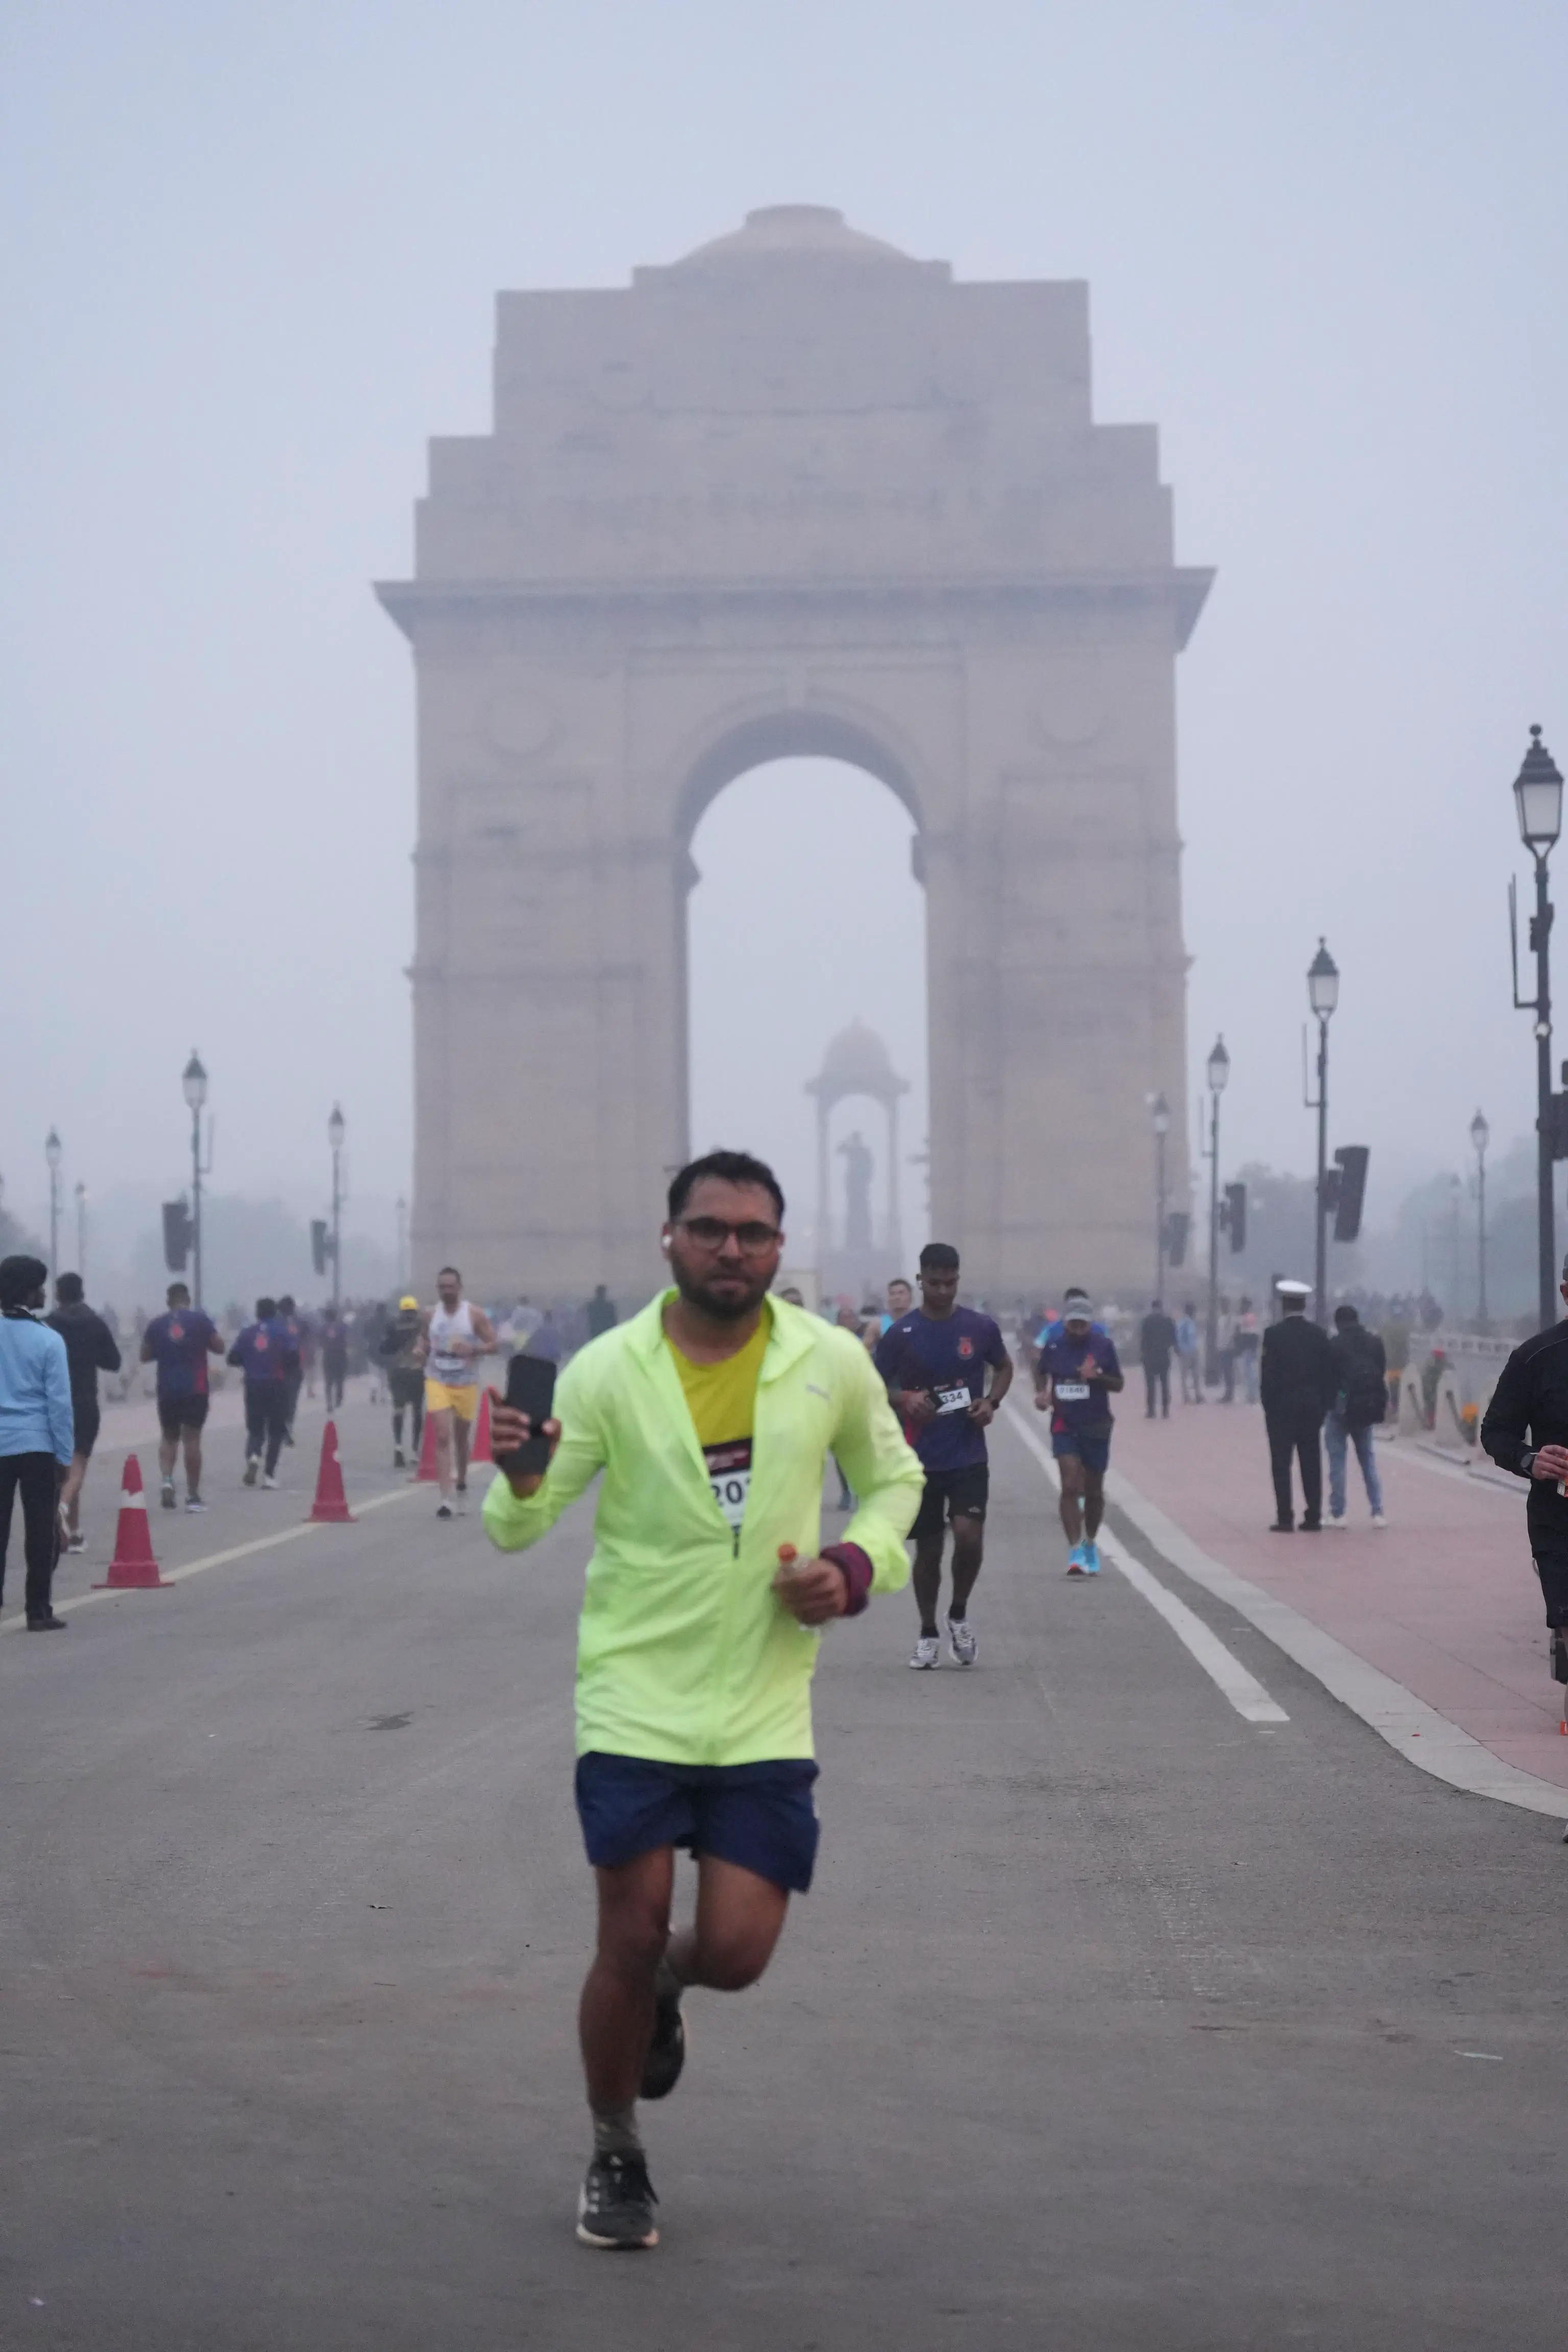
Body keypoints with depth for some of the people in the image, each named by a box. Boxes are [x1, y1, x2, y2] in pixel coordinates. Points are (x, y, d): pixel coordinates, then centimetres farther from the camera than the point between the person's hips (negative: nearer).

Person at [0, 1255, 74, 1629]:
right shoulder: (48, 1340, -8)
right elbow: (59, 1402, -9)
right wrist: (64, 1455, -2)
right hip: (36, 1445, -3)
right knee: (40, 1531, 3)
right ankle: (38, 1611, 3)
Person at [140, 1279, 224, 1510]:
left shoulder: (157, 1324, 4)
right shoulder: (200, 1320, -1)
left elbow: (144, 1356, 9)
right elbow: (219, 1348, 0)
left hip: (167, 1389, 2)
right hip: (195, 1389, -2)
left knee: (168, 1437, 17)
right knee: (192, 1439, 2)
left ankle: (166, 1479, -8)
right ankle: (193, 1496, 3)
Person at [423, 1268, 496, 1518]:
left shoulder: (475, 1314, -6)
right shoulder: (431, 1315, 1)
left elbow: (493, 1345, -6)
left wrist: (472, 1349, -24)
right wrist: (425, 1351, -5)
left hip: (466, 1384, 0)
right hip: (437, 1383, 0)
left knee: (462, 1438, 16)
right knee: (442, 1438, -13)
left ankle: (461, 1484, 41)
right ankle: (445, 1499, -17)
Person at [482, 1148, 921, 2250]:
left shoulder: (832, 1361, -3)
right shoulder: (608, 1371, -8)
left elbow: (895, 1481, 13)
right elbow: (519, 1531, -7)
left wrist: (855, 1567, -6)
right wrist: (520, 1477, -31)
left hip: (766, 1712, 2)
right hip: (636, 1702, -1)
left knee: (736, 1953, -3)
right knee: (627, 1942, 1)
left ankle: (664, 1984, 36)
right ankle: (615, 2159, 26)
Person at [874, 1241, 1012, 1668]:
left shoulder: (980, 1327, 0)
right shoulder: (900, 1334, -4)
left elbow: (1004, 1366, 17)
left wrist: (992, 1401, -1)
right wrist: (905, 1399, -17)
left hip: (969, 1455, 0)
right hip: (920, 1457, 0)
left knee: (969, 1536, -15)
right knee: (927, 1548, 7)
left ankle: (959, 1616, 11)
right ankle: (928, 1634, 23)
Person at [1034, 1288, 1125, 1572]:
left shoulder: (1103, 1345, -5)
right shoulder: (1054, 1345, -2)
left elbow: (1119, 1384, 0)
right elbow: (1041, 1371, 17)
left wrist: (1097, 1377, -19)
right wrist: (1042, 1392, -3)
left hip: (1097, 1427, 0)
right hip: (1064, 1426, 0)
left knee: (1094, 1491, 10)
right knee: (1071, 1485, -15)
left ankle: (1090, 1544, 31)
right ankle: (1075, 1550, -16)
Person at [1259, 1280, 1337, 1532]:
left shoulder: (1274, 1334, -9)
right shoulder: (1319, 1334, 2)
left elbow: (1268, 1374, -9)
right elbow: (1330, 1373, 3)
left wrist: (1268, 1404, 0)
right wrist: (1324, 1405, 10)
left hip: (1281, 1407, -4)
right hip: (1312, 1408, 4)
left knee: (1281, 1464, 0)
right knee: (1311, 1464, 7)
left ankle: (1285, 1518, -4)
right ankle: (1313, 1518, 7)